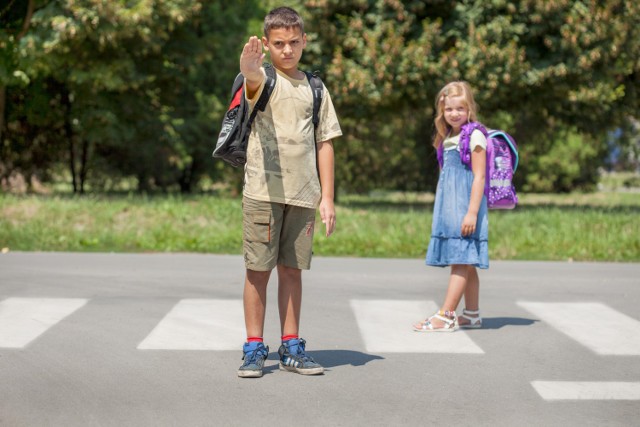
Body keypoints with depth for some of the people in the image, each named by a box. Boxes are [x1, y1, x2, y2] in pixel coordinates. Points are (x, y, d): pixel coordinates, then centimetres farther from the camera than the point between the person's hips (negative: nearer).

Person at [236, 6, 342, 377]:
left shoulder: (315, 88, 12)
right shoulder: (264, 79, 0)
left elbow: (324, 143, 12)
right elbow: (254, 79, -27)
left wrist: (327, 197, 6)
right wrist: (250, 68, -52)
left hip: (303, 193, 3)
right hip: (263, 190, -3)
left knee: (292, 269, 9)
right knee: (259, 270, -1)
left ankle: (291, 347, 16)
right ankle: (255, 348, 7)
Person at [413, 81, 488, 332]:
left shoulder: (474, 136, -8)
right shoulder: (448, 138, 16)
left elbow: (479, 177, -13)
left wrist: (472, 212, -18)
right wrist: (442, 211, 21)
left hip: (465, 207, -8)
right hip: (450, 208, 8)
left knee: (460, 261, -9)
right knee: (466, 264, 12)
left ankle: (445, 316, -12)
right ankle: (472, 315, 18)